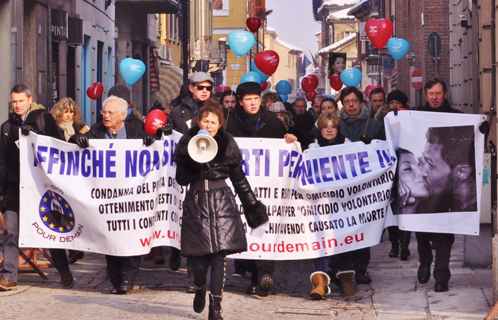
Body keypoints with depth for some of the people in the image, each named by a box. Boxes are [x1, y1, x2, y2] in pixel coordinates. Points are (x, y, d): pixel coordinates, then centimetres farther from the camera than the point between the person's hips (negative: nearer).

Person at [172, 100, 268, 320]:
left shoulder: (227, 143, 2)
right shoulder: (187, 143, 1)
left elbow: (239, 179, 9)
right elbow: (181, 179, -3)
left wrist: (252, 204, 8)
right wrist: (193, 162, -19)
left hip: (221, 201, 0)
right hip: (196, 201, 0)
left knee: (219, 255, -8)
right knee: (199, 256, 0)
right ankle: (199, 289, 33)